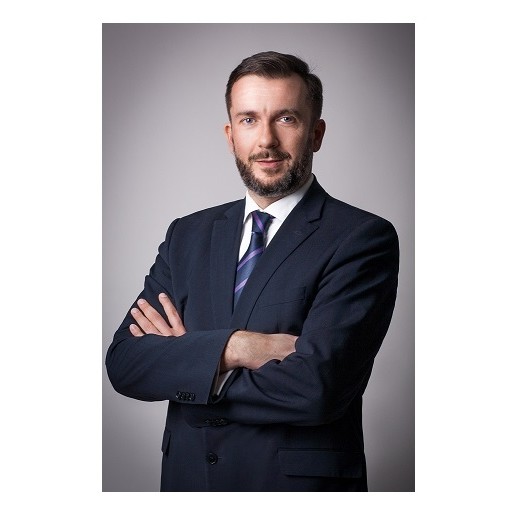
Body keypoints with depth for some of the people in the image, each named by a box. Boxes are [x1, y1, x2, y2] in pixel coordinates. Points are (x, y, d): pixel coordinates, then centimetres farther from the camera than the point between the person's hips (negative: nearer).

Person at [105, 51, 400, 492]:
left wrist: (178, 364, -11)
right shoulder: (189, 235, 3)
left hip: (300, 478, -4)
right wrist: (231, 348, -22)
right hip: (187, 478, 4)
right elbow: (123, 363, -5)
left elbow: (316, 388, -23)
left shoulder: (363, 239, -13)